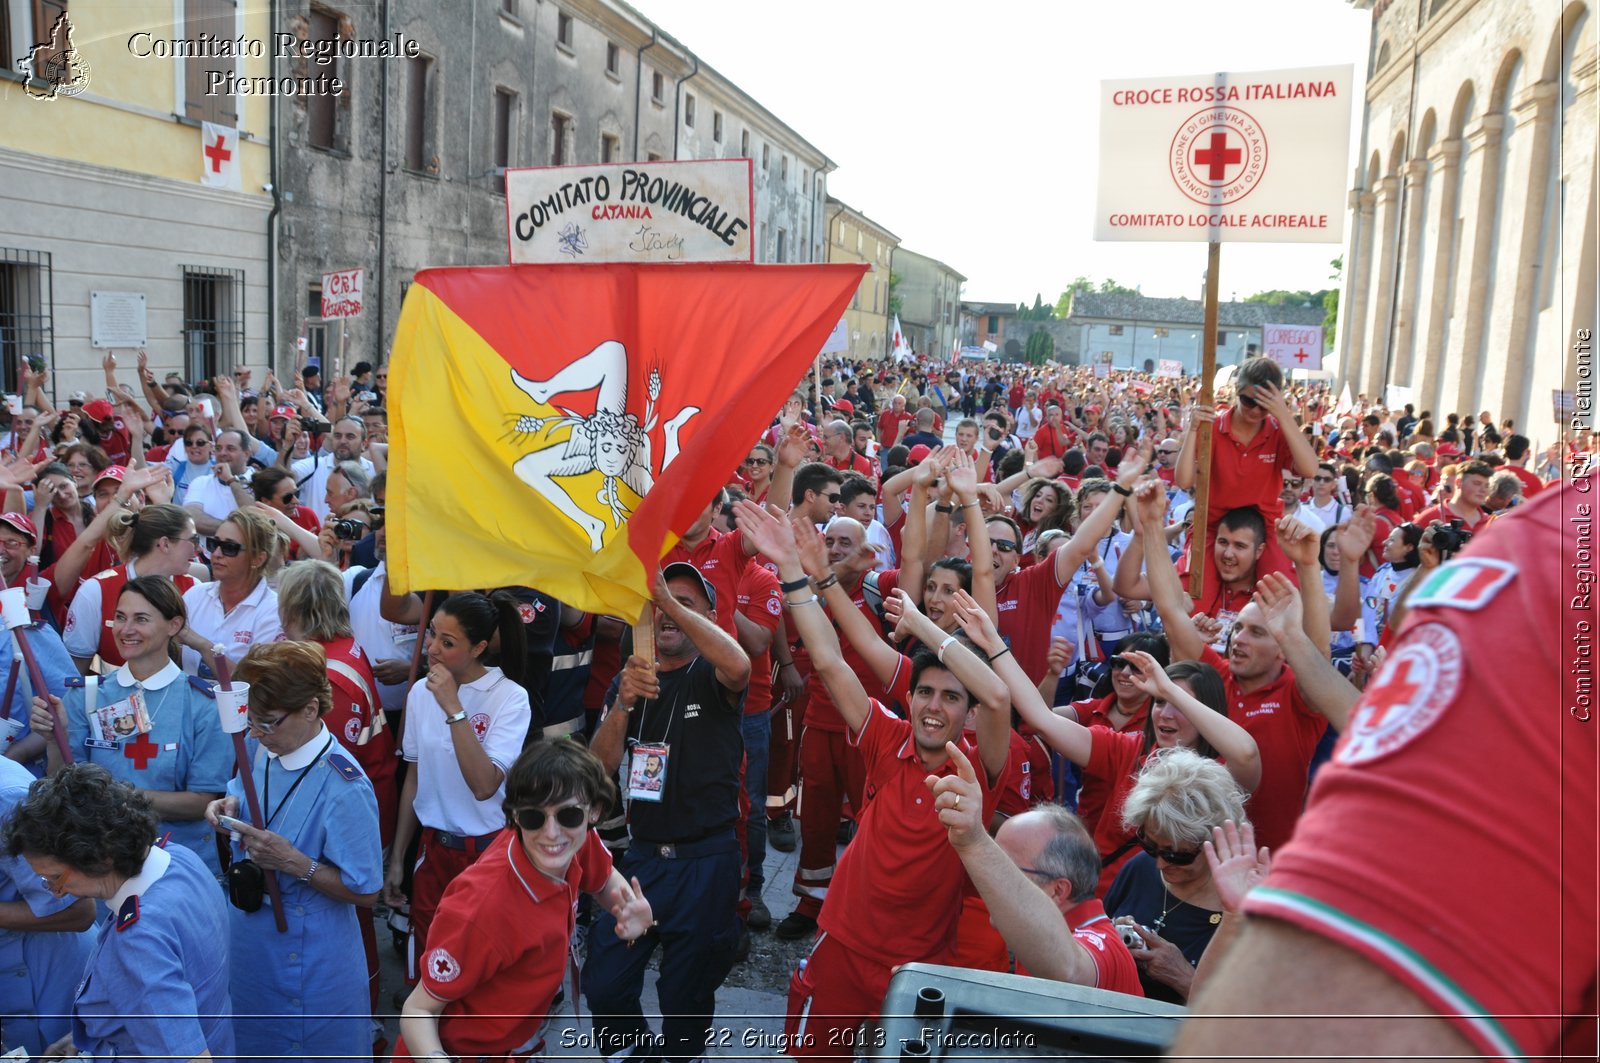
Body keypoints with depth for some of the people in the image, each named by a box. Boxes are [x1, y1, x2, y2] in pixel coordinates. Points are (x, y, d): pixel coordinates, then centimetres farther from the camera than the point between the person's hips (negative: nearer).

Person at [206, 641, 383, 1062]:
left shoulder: (344, 788, -28)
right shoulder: (262, 751, -7)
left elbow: (365, 893, -22)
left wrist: (294, 862, -30)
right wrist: (230, 806, -8)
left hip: (308, 960, -7)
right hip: (249, 942, 7)